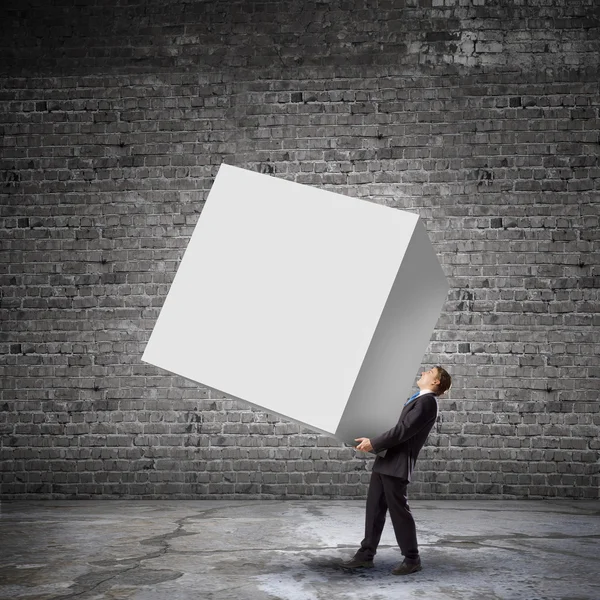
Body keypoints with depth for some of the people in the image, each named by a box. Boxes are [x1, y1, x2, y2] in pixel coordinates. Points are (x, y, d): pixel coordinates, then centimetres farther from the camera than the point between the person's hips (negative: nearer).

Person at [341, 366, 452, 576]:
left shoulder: (427, 401, -12)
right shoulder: (416, 399, 19)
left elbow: (404, 429, -19)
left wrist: (374, 443, -16)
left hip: (397, 464, -9)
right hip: (385, 461, 9)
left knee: (398, 510, -2)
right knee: (374, 508, 11)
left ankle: (412, 559, 10)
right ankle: (366, 555, 17)